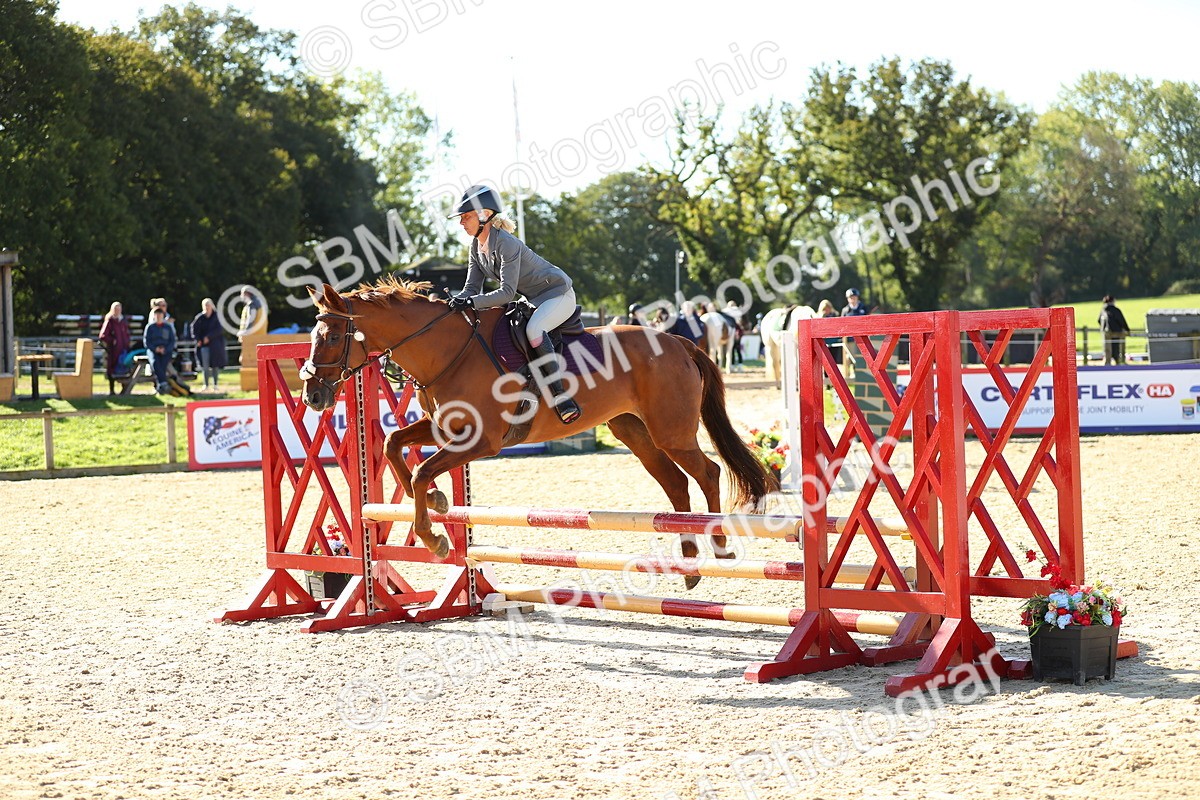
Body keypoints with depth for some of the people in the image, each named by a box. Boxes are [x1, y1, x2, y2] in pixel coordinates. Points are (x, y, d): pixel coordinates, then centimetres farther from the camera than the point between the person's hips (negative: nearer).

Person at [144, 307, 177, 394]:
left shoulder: (168, 327, 15)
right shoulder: (150, 327, 13)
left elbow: (172, 341, 11)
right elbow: (146, 341, 7)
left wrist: (165, 350, -8)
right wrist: (155, 348, -11)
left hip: (166, 350, 1)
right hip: (153, 350, -1)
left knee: (163, 363, -30)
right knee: (155, 362, -33)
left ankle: (160, 387, -36)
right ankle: (164, 384, -45)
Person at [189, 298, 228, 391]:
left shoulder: (215, 317, -1)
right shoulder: (199, 318, 2)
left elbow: (218, 330, -8)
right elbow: (193, 328, 4)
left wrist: (208, 337, -16)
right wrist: (197, 339, -8)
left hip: (214, 344, -1)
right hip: (203, 344, 1)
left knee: (215, 365, 0)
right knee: (205, 366, -1)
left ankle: (215, 385, 7)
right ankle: (206, 385, 4)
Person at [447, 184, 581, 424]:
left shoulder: (506, 243, -26)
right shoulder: (477, 246, 2)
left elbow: (507, 292, -31)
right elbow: (472, 287, 1)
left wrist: (472, 302, -40)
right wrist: (455, 302, -20)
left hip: (558, 294, -10)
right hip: (534, 300, 10)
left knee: (532, 329, -36)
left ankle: (561, 396, -35)